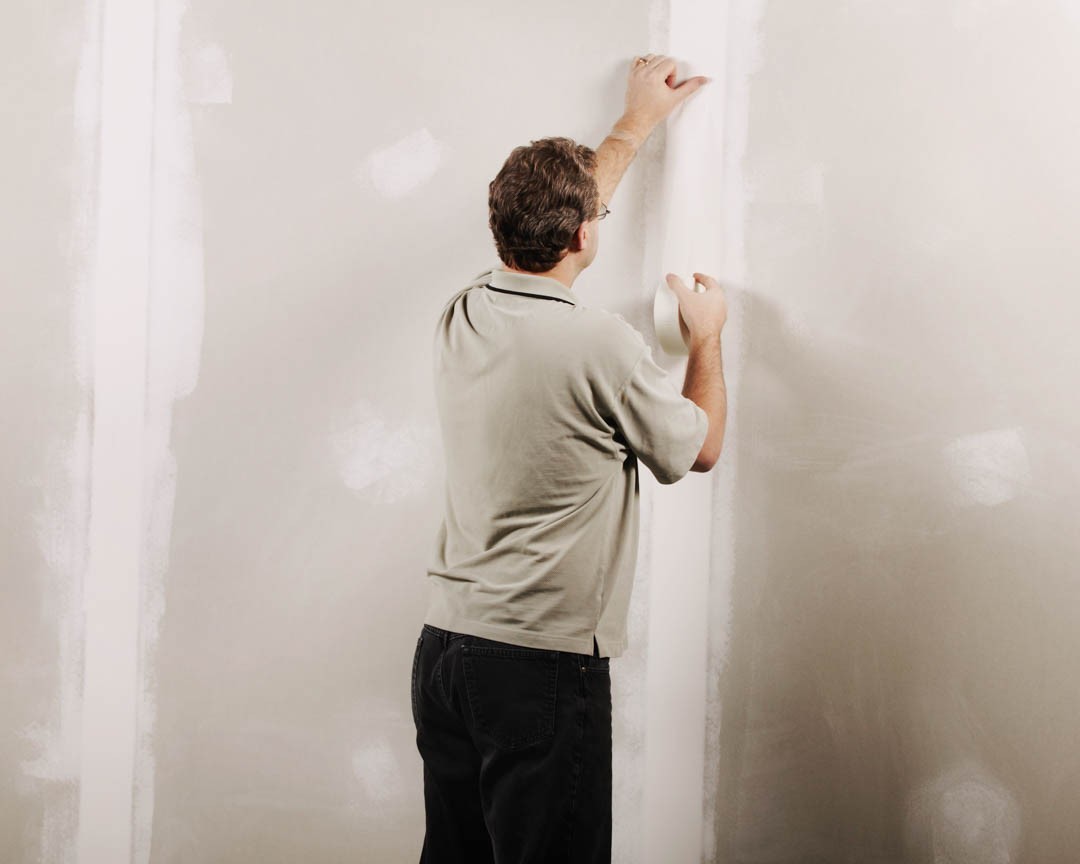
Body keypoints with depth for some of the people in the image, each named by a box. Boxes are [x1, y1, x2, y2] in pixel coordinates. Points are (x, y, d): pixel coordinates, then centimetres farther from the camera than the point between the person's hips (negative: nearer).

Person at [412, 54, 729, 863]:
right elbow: (701, 447, 2)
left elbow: (548, 221, 23)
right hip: (543, 667, -7)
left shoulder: (463, 315, 3)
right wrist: (708, 338, 20)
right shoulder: (601, 345, -17)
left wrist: (637, 122, 35)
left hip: (444, 646, 7)